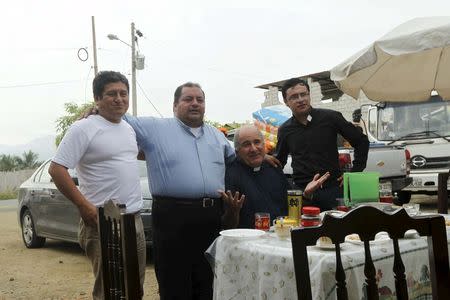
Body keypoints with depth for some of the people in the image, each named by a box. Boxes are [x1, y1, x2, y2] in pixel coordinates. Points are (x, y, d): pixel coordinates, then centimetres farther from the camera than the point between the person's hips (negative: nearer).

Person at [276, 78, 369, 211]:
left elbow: (362, 141, 8)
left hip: (333, 189, -1)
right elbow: (279, 162, 24)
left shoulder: (330, 117, 1)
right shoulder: (285, 130, 9)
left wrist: (355, 172, 3)